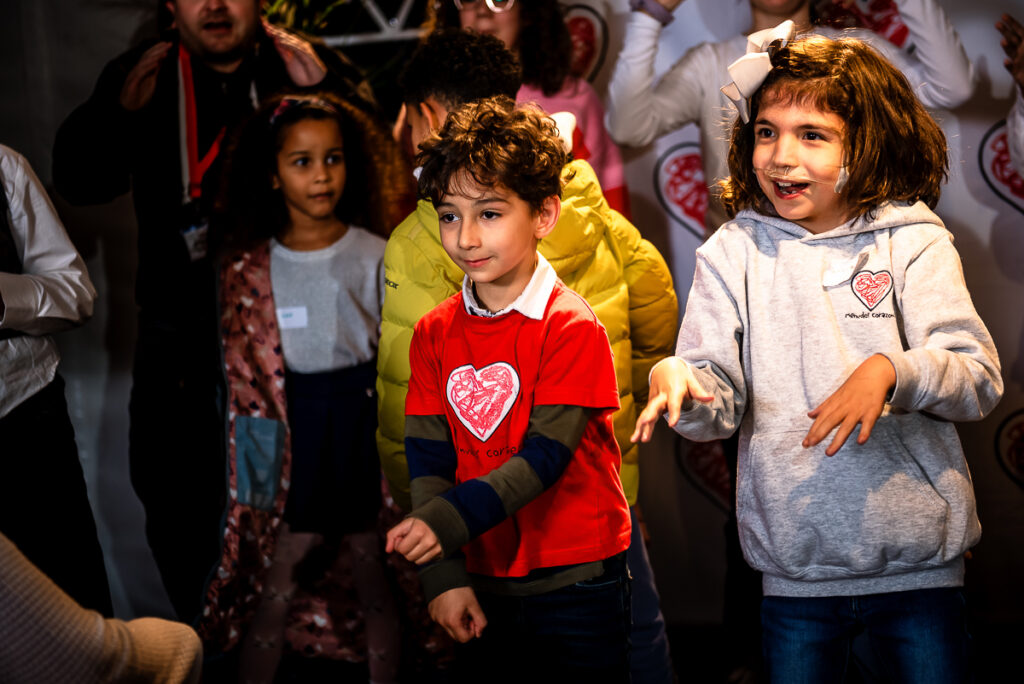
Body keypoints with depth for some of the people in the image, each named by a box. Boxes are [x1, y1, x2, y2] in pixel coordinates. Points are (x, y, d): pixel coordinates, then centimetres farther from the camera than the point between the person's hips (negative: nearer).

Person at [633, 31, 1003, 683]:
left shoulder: (912, 242, -2)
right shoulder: (733, 252, 4)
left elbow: (981, 377, -9)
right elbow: (721, 405, -2)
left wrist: (890, 371, -27)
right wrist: (680, 382, -25)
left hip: (920, 562, -1)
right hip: (796, 569, 1)